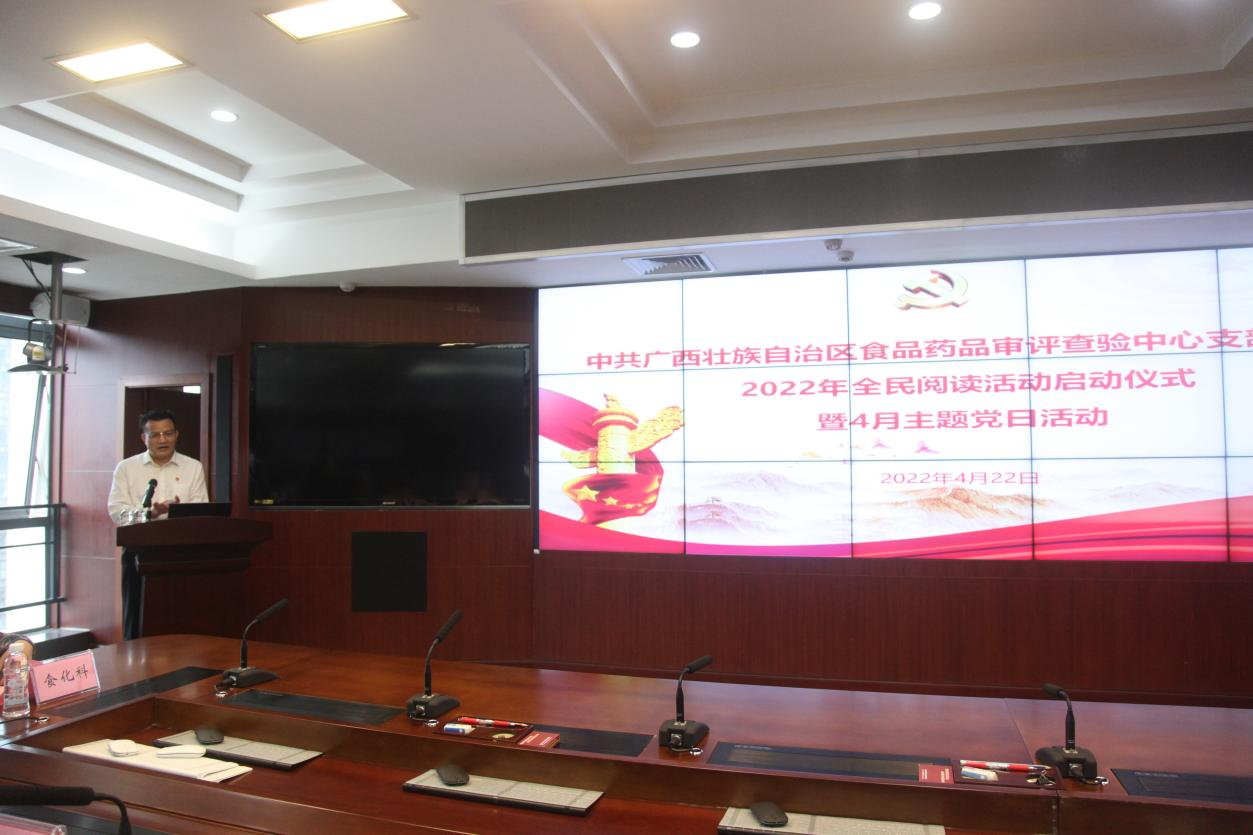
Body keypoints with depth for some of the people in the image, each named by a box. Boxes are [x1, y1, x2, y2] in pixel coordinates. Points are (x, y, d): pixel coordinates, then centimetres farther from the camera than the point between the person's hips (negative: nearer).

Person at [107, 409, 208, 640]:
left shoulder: (193, 468, 9)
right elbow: (116, 510, -3)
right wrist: (149, 513, -19)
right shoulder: (126, 468, 8)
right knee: (137, 622, 4)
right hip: (139, 551, 0)